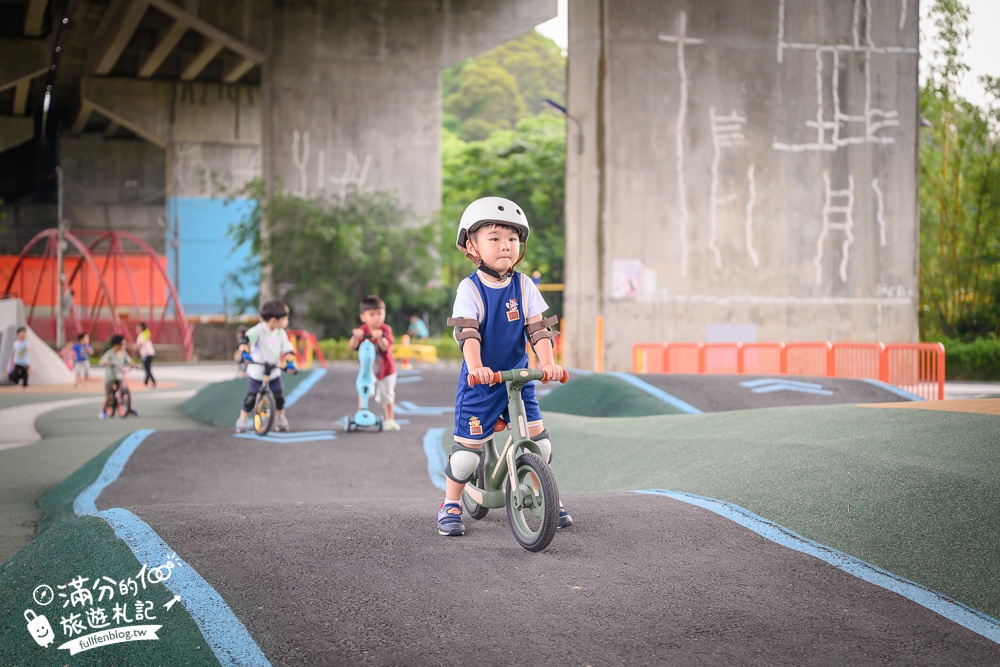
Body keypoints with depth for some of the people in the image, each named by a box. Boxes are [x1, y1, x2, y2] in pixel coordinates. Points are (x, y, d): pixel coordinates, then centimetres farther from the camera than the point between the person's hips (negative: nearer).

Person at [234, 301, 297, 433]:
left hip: (274, 372, 4)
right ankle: (243, 420, 16)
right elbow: (246, 340, -32)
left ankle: (280, 418, 19)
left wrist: (290, 362, -19)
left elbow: (287, 349, -2)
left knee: (279, 396, -4)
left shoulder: (281, 333, -4)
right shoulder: (259, 330, -20)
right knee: (251, 396, -5)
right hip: (256, 371, -4)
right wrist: (244, 353, -49)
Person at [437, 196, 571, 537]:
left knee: (539, 440, -1)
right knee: (468, 447, -4)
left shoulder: (524, 286, 0)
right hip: (480, 381, -3)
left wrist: (548, 362, -21)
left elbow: (537, 328, -6)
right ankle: (450, 505, 15)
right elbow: (467, 332, -21)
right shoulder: (470, 289, -11)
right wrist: (476, 367, -38)